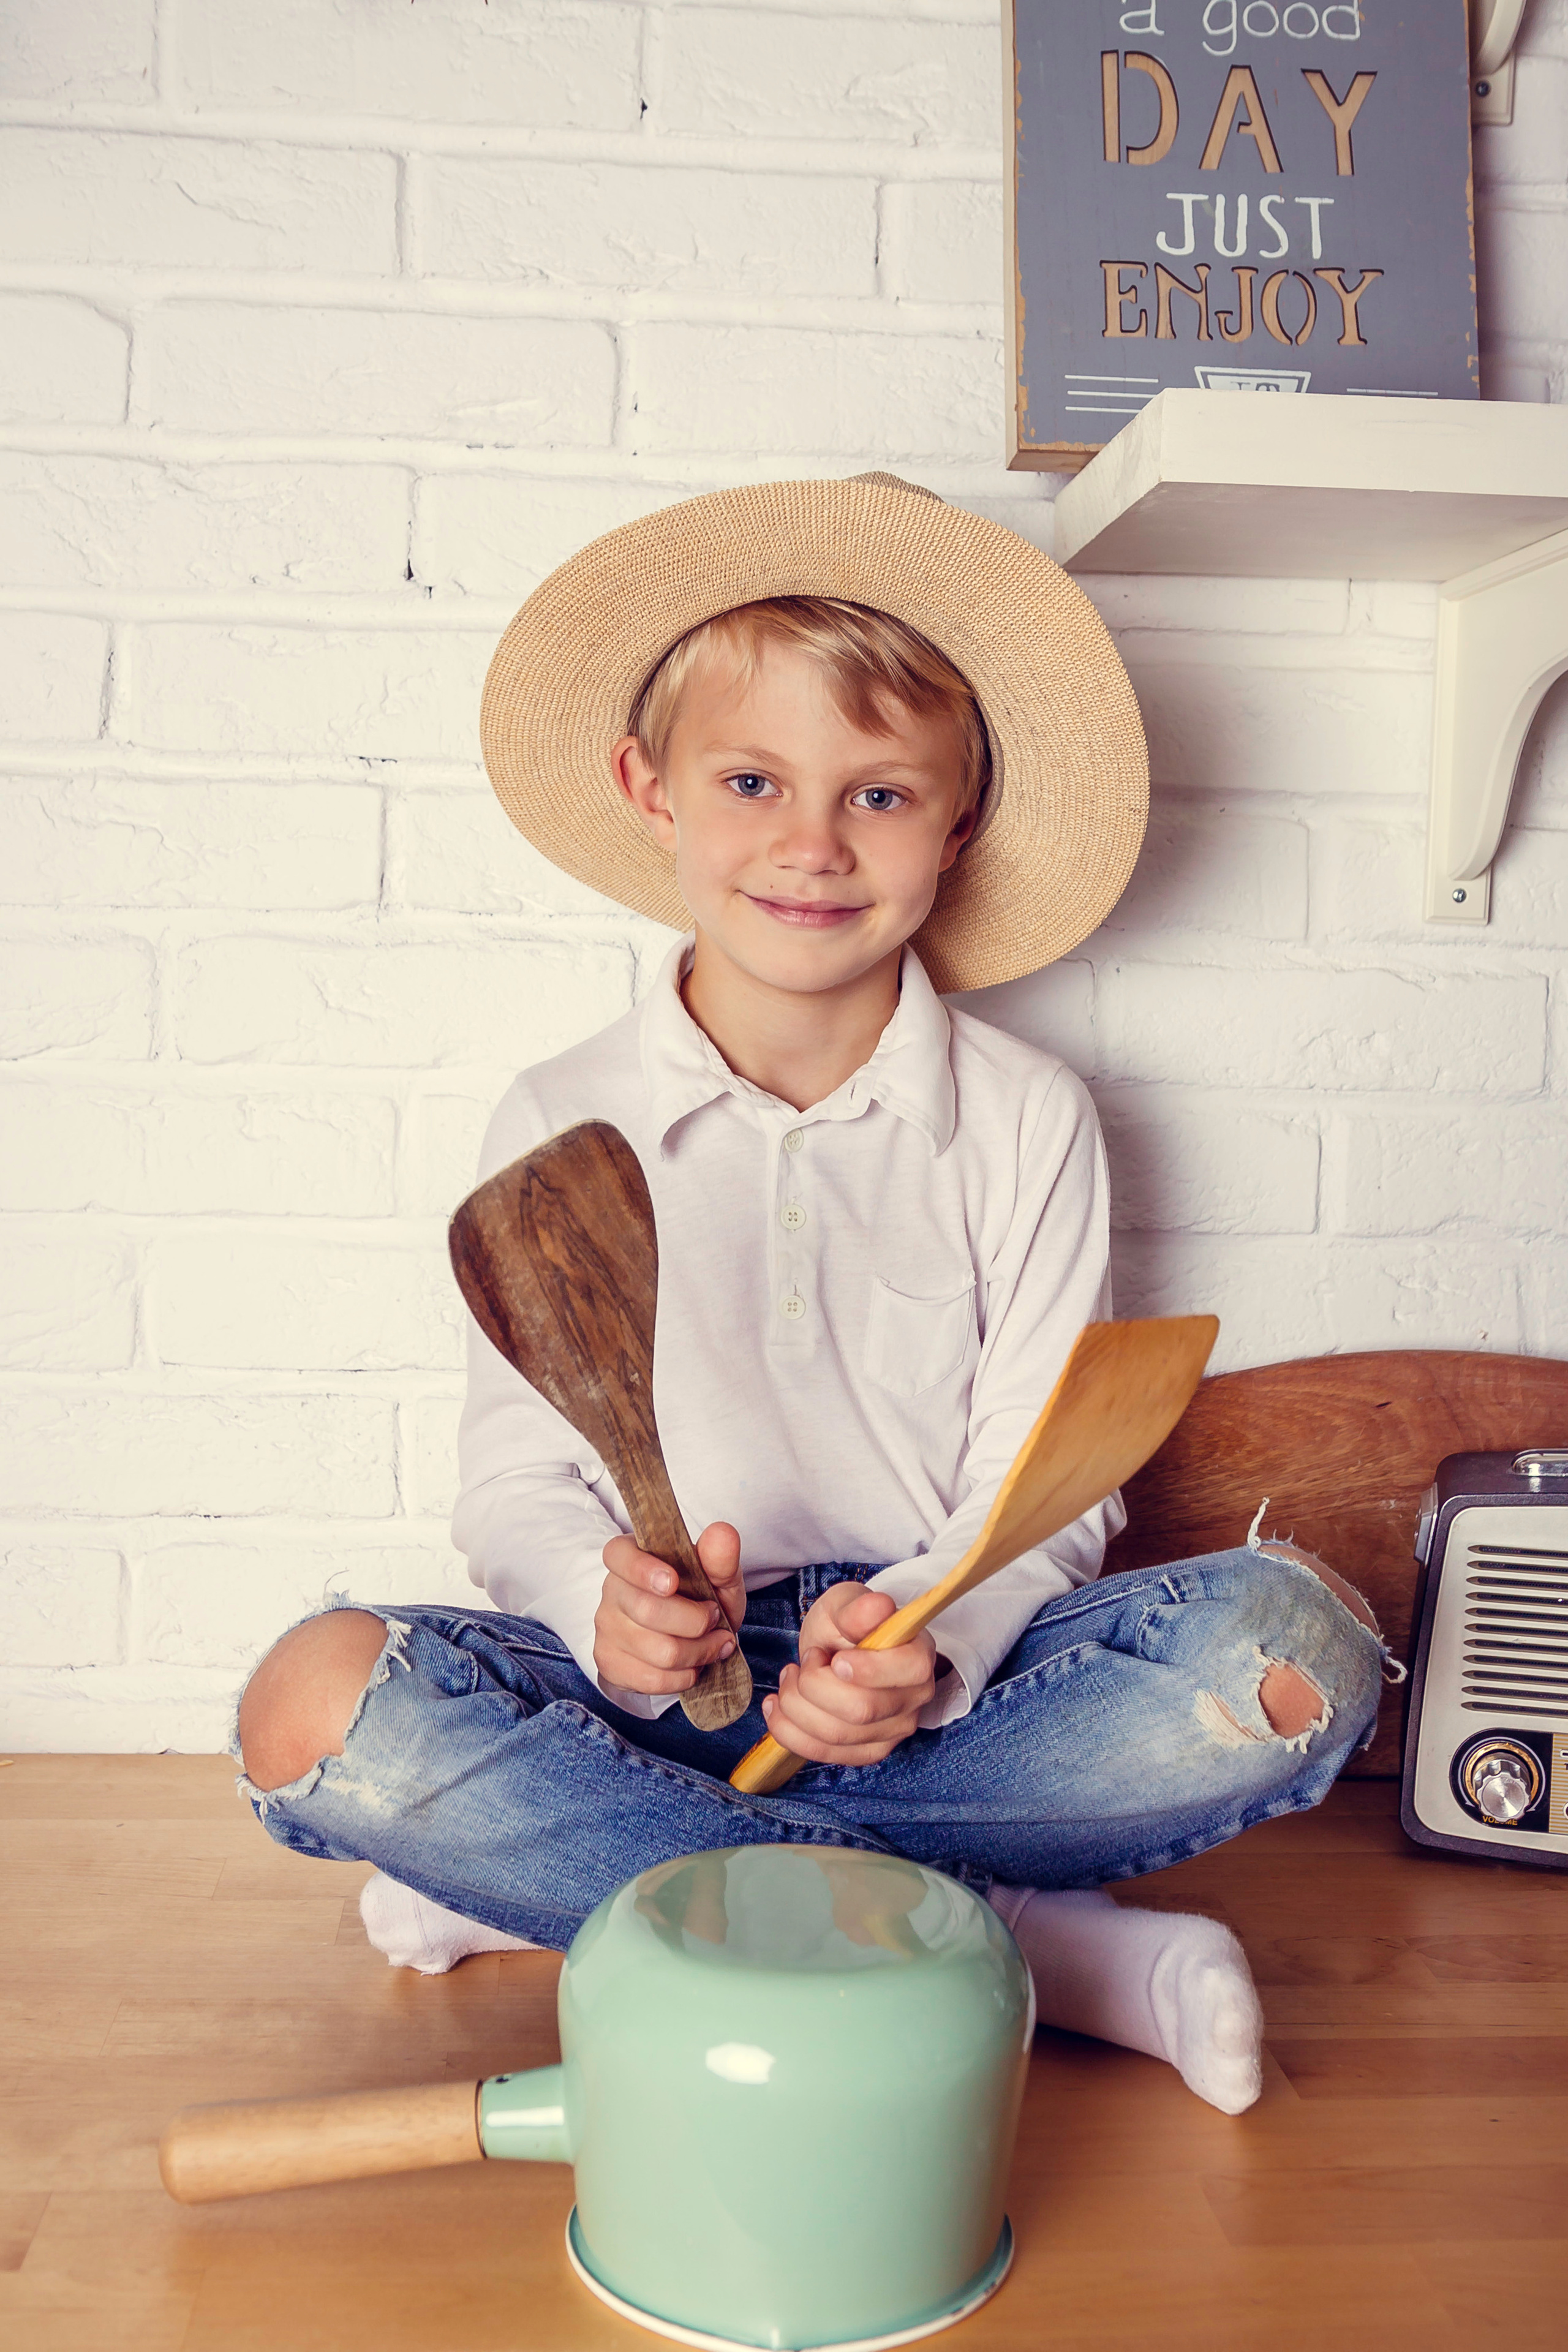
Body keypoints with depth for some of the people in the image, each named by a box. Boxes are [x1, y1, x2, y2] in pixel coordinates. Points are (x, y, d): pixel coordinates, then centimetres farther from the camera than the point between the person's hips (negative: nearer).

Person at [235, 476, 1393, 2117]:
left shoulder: (1025, 1123, 1)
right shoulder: (561, 1130, 0)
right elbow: (518, 1484, 0)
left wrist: (926, 1637, -24)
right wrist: (609, 1604, -24)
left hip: (940, 1671, 1)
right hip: (652, 1680, 0)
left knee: (1294, 1644, -26)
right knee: (316, 1702, -29)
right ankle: (1042, 1947, -24)